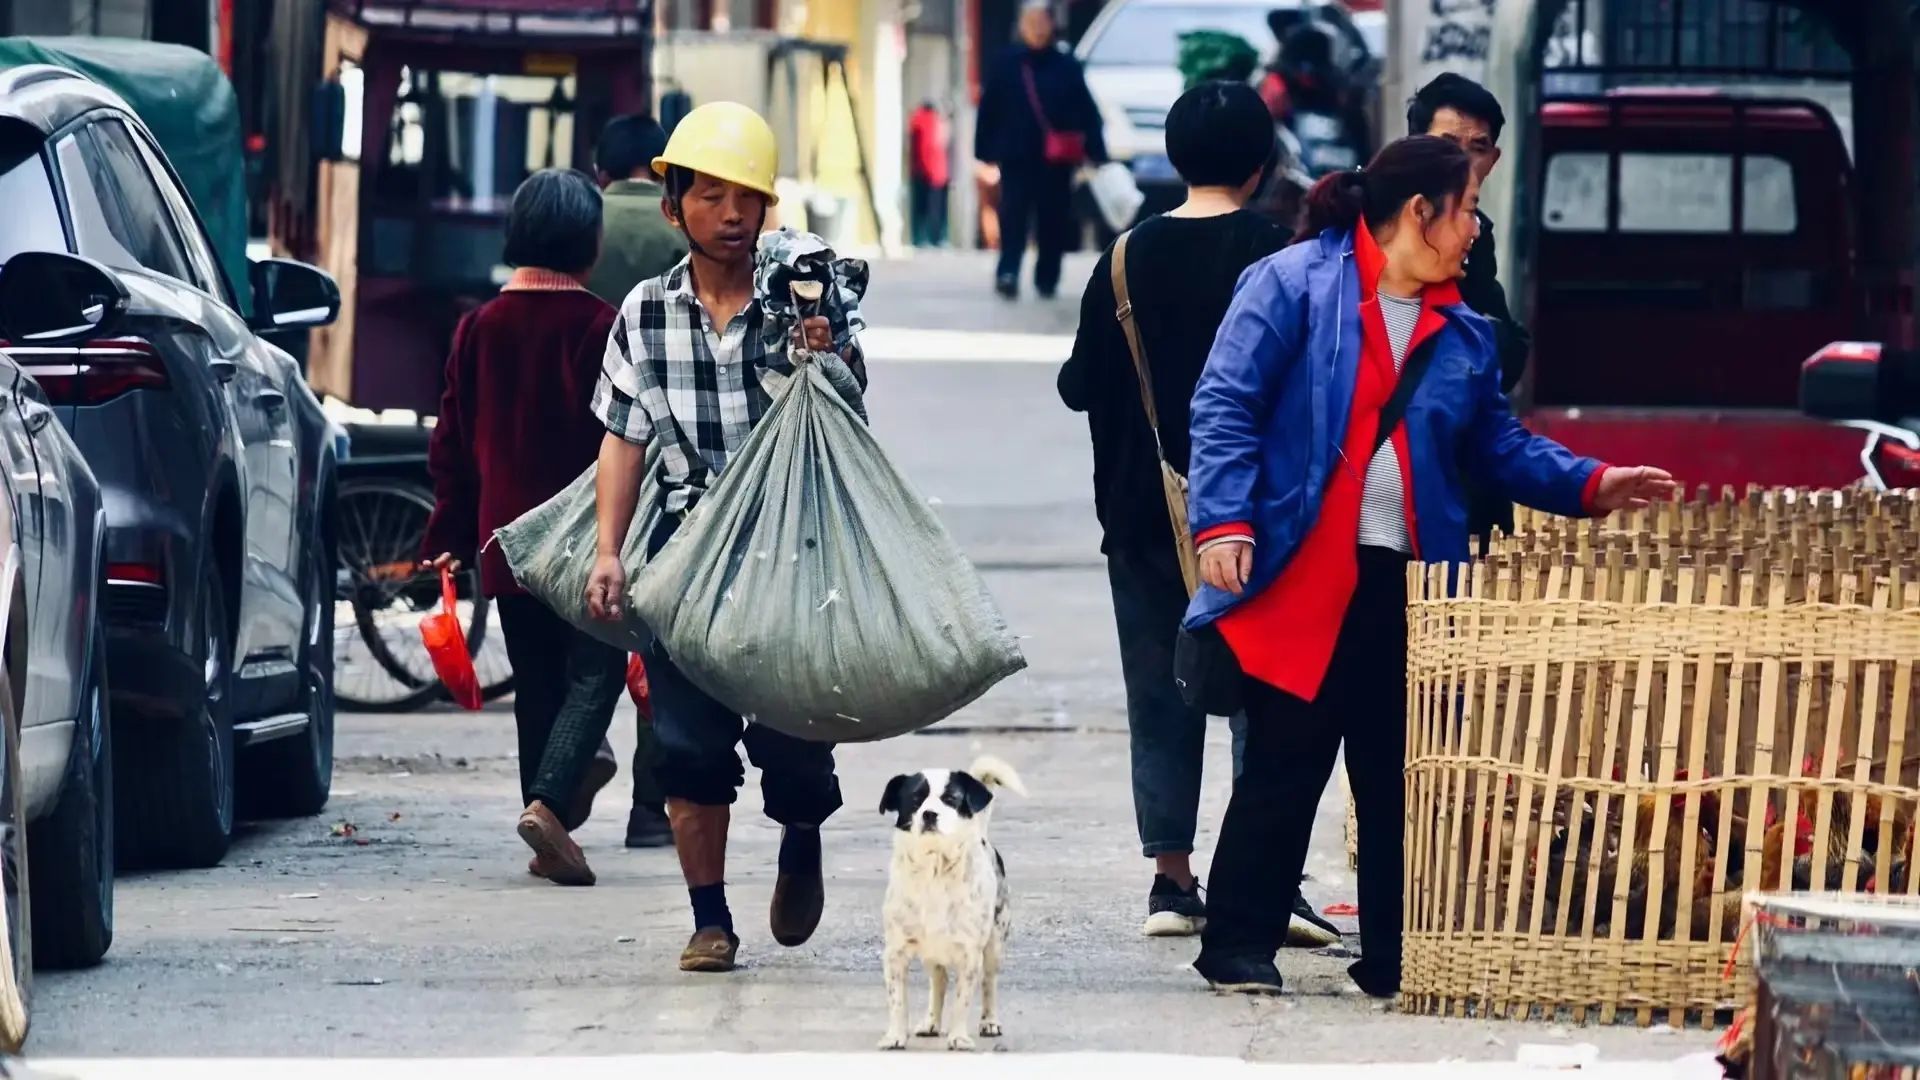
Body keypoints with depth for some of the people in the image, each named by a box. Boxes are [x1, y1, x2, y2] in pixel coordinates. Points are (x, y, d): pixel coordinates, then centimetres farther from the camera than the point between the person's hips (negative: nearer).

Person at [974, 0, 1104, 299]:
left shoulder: (1066, 66, 0)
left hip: (1056, 160, 1)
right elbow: (989, 111, 2)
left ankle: (1047, 278, 20)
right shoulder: (1007, 65, 0)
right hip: (1017, 157, -1)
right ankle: (1008, 272, -17)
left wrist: (1096, 153, -6)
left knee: (1053, 220, 8)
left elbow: (1087, 113, 0)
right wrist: (987, 153, 0)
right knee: (1014, 217, -11)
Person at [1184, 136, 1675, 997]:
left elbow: (1496, 444, 22)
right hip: (1300, 576, -6)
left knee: (1401, 777, 6)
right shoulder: (1294, 285, -4)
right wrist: (1224, 522, -17)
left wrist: (1587, 485, 9)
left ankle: (1395, 956, 14)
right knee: (1283, 764, -2)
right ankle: (1240, 946, 7)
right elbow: (1226, 406, -8)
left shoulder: (1463, 333, 16)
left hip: (1409, 584, 6)